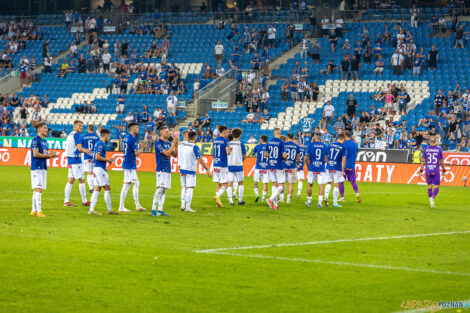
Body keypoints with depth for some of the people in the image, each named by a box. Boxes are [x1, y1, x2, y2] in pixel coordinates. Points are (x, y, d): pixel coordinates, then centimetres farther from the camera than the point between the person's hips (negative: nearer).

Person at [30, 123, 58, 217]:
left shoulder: (45, 141, 18)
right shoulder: (35, 140, -9)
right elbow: (35, 154, -17)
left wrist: (51, 155, 4)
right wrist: (48, 155, -13)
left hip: (43, 168, 9)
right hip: (37, 168, -9)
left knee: (37, 189, 10)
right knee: (39, 189, -11)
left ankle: (34, 210, 14)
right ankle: (38, 210, -12)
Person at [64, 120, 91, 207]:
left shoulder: (70, 135, 16)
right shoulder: (76, 135, -12)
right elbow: (79, 148, -18)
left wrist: (83, 150, 20)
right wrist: (85, 151, 2)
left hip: (70, 160, 9)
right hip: (76, 160, -9)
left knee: (70, 180, 8)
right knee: (81, 180, -3)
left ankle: (66, 201, 5)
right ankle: (84, 201, -1)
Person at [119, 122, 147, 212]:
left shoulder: (125, 138, 13)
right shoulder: (133, 139, -15)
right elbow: (137, 153, -18)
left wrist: (139, 146, 17)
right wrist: (143, 148, -1)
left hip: (126, 164, 10)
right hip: (130, 165, -10)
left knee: (136, 184, 15)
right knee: (126, 185, -6)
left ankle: (137, 206, 18)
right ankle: (121, 207, -4)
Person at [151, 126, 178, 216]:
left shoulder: (168, 144, 15)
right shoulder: (158, 143, -9)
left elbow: (175, 155, 13)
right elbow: (167, 153, -17)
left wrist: (176, 145, 0)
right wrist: (173, 143, -14)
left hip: (168, 170, 8)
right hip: (161, 169, -8)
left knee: (164, 190, 7)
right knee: (160, 189, -14)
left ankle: (160, 210, 9)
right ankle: (153, 210, -13)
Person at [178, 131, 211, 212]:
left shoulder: (181, 145, 4)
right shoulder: (194, 147, -14)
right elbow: (200, 160, -12)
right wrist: (207, 170, -5)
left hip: (182, 169, 6)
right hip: (190, 170, -6)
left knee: (184, 187, 16)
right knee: (190, 188, -1)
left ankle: (182, 204, 11)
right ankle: (187, 207, -3)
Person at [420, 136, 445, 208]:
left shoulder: (425, 150, 3)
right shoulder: (439, 150, -1)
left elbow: (423, 161, 3)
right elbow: (441, 161, 3)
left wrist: (421, 171, 8)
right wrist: (444, 171, 12)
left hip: (427, 171, 2)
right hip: (436, 171, -2)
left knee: (429, 186, 13)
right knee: (436, 187, 2)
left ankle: (430, 199, 14)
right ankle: (432, 198, -22)